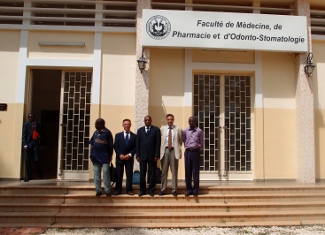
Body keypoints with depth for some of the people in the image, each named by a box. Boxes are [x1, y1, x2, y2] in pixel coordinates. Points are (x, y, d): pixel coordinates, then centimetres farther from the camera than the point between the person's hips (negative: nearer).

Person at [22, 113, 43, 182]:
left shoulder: (38, 125, 9)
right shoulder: (26, 124, 4)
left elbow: (40, 134, 17)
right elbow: (24, 135, 0)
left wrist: (39, 138, -6)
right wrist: (25, 145, -10)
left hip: (35, 143, 0)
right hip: (28, 144, 0)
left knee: (36, 160, -1)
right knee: (27, 160, -4)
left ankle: (41, 175, 23)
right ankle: (28, 177, 4)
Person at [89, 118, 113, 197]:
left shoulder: (107, 132, -8)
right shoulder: (96, 132, 8)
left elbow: (111, 146, -6)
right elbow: (91, 144, 13)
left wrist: (110, 156, -5)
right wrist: (91, 153, 5)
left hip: (105, 157, -5)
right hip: (95, 157, 6)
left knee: (106, 174, 0)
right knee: (96, 175, 10)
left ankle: (107, 191, 8)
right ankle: (98, 191, 19)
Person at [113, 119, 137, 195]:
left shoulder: (134, 136, 7)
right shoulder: (118, 135, 9)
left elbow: (135, 147, 2)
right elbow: (115, 147, 3)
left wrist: (130, 154, -11)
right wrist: (120, 155, -11)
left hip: (129, 158, 0)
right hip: (119, 158, 0)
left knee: (129, 175, 2)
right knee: (119, 175, 3)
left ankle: (129, 190, 8)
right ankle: (118, 190, 9)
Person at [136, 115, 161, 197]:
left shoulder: (156, 129, 3)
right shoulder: (140, 130, 11)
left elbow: (158, 143, -2)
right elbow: (137, 143, 8)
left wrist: (156, 155, -9)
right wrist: (137, 155, 0)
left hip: (152, 155, -2)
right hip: (142, 155, 2)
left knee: (152, 173, 3)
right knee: (142, 173, 4)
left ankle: (151, 190, 12)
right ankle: (142, 190, 14)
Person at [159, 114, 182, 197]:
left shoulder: (178, 129, 8)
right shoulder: (162, 129, 9)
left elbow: (180, 141, 7)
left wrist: (180, 152, -1)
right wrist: (159, 152, -1)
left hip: (174, 151, -1)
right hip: (165, 150, 1)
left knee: (174, 171, 2)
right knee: (164, 171, 4)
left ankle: (174, 190, 9)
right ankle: (163, 189, 12)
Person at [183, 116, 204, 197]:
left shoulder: (199, 131, -2)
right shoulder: (185, 131, 4)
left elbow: (201, 143, 7)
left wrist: (197, 148, 6)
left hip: (196, 152, -2)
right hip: (187, 152, 2)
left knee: (195, 172, 1)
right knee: (187, 172, 5)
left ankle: (195, 190, 10)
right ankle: (189, 190, 14)